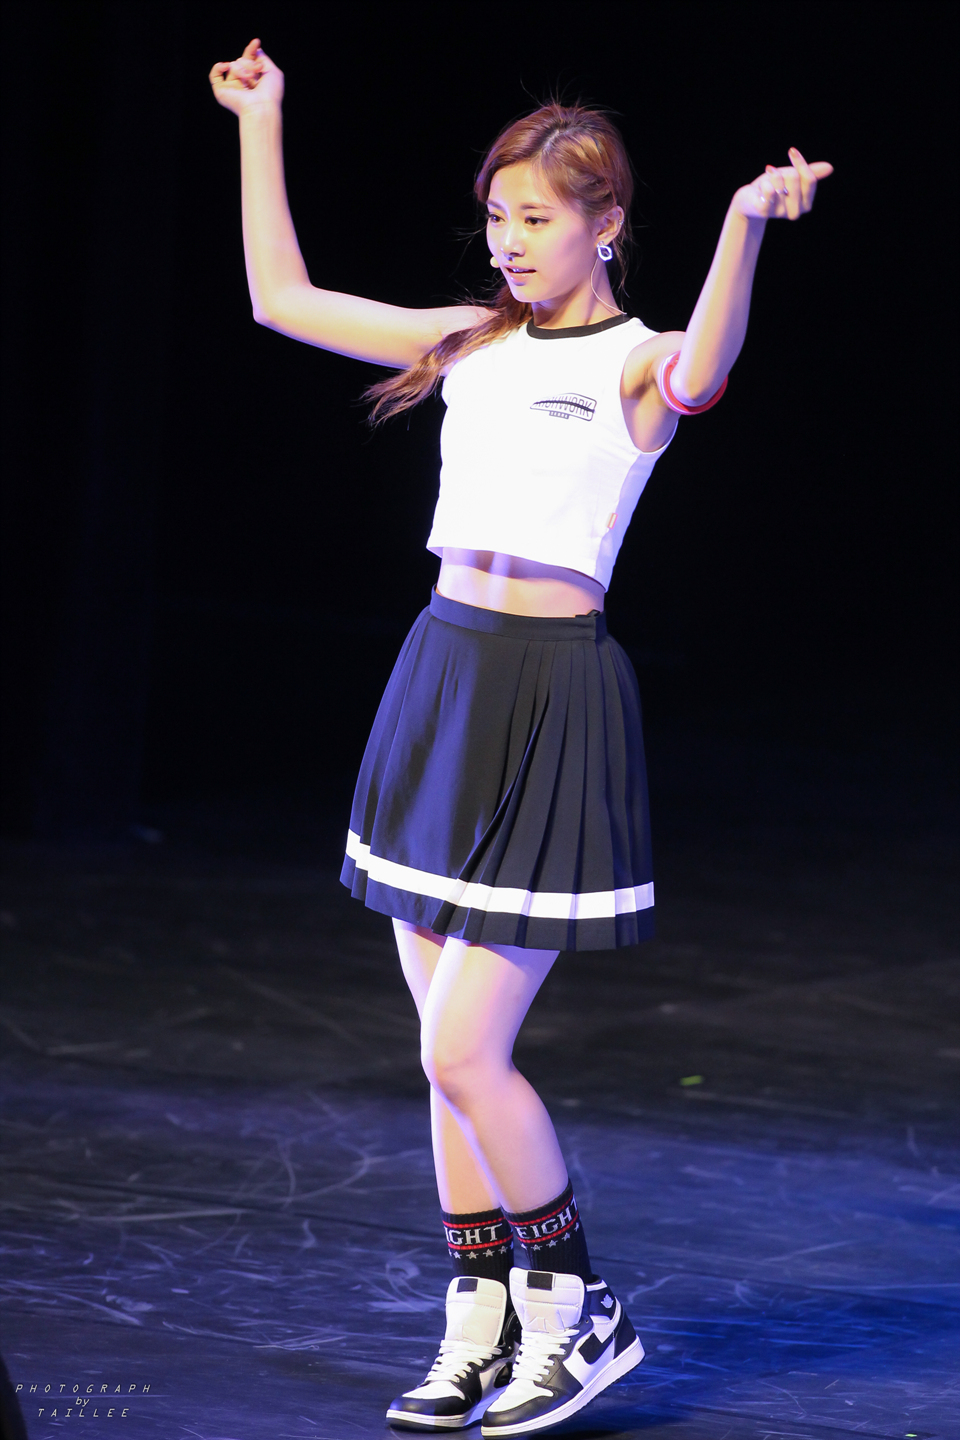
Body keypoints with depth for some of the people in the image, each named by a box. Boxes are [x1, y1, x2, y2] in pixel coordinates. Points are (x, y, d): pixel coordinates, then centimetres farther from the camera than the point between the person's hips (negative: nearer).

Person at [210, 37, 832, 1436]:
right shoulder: (473, 342, 11)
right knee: (450, 1053, 9)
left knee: (463, 1054, -8)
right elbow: (283, 299, 18)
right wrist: (262, 126, 18)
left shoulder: (632, 364, -7)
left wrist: (746, 224, -45)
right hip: (442, 679, 7)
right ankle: (484, 1325, 19)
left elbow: (699, 376, -32)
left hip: (554, 702, -7)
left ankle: (578, 1309, 10)